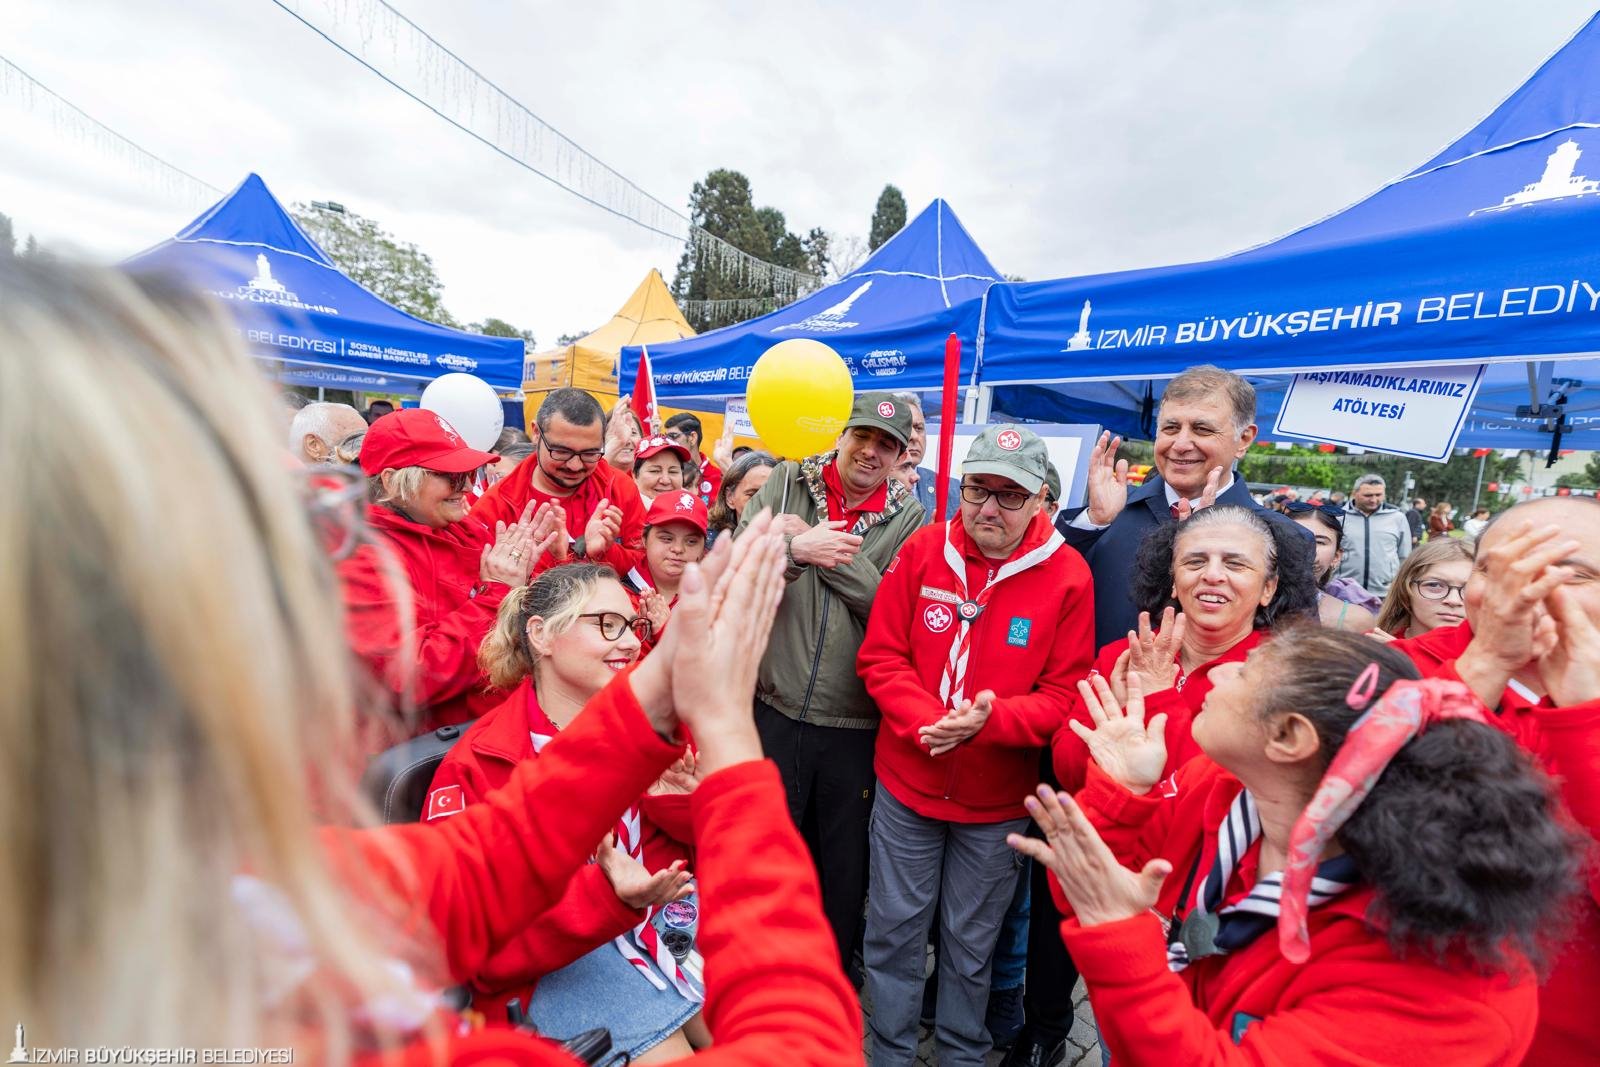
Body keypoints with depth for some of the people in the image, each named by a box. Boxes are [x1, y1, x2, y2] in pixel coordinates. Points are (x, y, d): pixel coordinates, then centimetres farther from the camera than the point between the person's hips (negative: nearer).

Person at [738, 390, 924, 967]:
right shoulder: (786, 483, 1)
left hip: (857, 723, 0)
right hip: (776, 708, 1)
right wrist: (796, 549, -23)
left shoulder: (909, 516, 0)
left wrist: (826, 547, -17)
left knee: (845, 863, 17)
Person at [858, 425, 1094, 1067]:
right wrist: (926, 722, -21)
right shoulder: (923, 549, -8)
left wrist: (991, 719, -26)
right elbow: (881, 656, -6)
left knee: (970, 943, 20)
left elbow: (1065, 693, -9)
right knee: (895, 929, 16)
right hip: (905, 780, 1)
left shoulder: (1068, 575, -11)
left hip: (997, 799, -1)